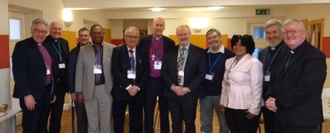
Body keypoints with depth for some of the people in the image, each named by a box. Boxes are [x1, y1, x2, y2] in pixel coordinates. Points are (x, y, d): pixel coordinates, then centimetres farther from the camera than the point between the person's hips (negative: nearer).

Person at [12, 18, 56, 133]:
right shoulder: (22, 46, -7)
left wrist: (53, 91, 13)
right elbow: (19, 72, -15)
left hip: (47, 92, 7)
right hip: (32, 94, -6)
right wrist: (26, 94, -20)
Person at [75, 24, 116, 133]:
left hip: (106, 89, -1)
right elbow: (79, 71, 4)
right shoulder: (83, 50, 3)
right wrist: (78, 91, 1)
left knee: (106, 121, 8)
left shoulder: (112, 49, -2)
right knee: (92, 122, 13)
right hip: (89, 90, 2)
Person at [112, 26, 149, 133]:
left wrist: (137, 87, -13)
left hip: (138, 91, 2)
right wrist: (128, 86, -17)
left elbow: (146, 71, 1)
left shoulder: (143, 53, 6)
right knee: (118, 121, 10)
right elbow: (115, 71, -10)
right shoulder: (117, 51, -1)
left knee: (136, 123, 11)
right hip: (121, 91, -2)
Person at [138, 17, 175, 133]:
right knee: (148, 112, 11)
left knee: (164, 112, 13)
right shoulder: (144, 41, 1)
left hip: (164, 81, 0)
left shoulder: (170, 43, 0)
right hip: (149, 81, 0)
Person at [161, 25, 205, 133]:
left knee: (190, 124, 11)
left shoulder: (199, 52, -2)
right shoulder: (170, 52, 7)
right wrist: (172, 87, -10)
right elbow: (164, 71, 4)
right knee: (176, 124, 13)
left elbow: (201, 73, -6)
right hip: (172, 93, 2)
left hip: (190, 94, -2)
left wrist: (188, 88, -14)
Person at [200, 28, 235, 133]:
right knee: (205, 123, 14)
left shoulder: (229, 54, -8)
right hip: (205, 94, 3)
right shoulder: (203, 54, 3)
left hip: (221, 94, -3)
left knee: (224, 124, 13)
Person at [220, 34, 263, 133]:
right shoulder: (229, 61, 9)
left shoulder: (254, 63, -12)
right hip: (230, 106, 7)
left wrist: (254, 109, -15)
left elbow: (257, 87, -15)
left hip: (246, 108, -6)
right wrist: (222, 101, 12)